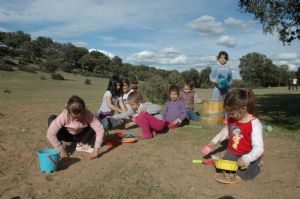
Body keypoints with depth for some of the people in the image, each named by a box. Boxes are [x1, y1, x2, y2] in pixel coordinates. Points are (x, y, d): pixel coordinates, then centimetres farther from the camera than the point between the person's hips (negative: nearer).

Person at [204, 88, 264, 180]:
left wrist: (246, 159, -41)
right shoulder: (231, 120, -5)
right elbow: (226, 131, 18)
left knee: (243, 174, -19)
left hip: (248, 155, -5)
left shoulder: (254, 124, -25)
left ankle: (255, 164, 11)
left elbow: (258, 148, -29)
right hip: (232, 152, 5)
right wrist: (214, 141, 17)